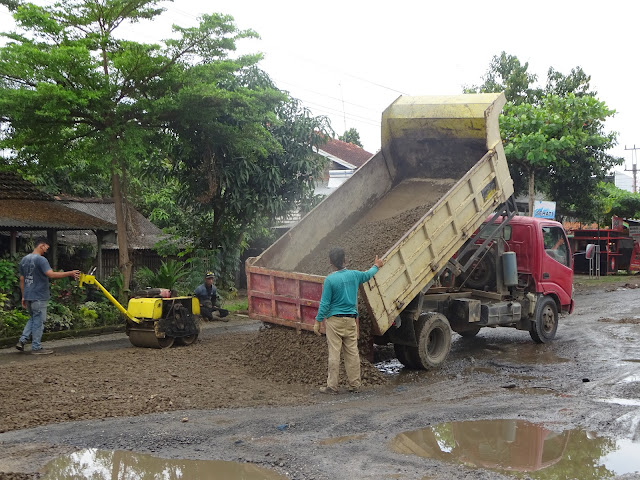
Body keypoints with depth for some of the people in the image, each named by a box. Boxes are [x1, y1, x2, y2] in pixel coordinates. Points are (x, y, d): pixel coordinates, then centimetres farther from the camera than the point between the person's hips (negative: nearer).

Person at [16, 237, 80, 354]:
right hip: (39, 297, -8)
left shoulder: (24, 260, 12)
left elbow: (21, 279, 15)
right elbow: (51, 274, -26)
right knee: (38, 321, 1)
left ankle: (22, 341, 10)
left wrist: (23, 296, 19)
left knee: (32, 319, 20)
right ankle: (36, 347, 6)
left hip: (28, 296, 8)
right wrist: (70, 273, -22)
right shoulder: (41, 260, -15)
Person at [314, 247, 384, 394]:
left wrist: (318, 321, -2)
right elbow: (368, 275, 26)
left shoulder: (330, 279, -11)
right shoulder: (354, 275, 3)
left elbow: (324, 303, -10)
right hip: (351, 320, 4)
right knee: (352, 352, 8)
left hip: (334, 320, -4)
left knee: (334, 353, -2)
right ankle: (355, 384, 14)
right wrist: (376, 266, 46)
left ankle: (332, 386, 1)